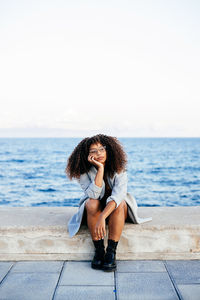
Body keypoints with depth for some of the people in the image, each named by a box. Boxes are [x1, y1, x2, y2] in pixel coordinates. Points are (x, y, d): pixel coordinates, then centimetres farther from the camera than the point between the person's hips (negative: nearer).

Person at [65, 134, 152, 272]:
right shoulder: (85, 172, -17)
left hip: (117, 209, 0)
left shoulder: (119, 169, -21)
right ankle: (98, 250, -24)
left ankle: (111, 251, -28)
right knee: (92, 203, -32)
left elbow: (118, 195, -36)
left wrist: (102, 217, -49)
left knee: (119, 203, -33)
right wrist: (100, 169, -36)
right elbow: (94, 195, -32)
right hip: (93, 210, 1)